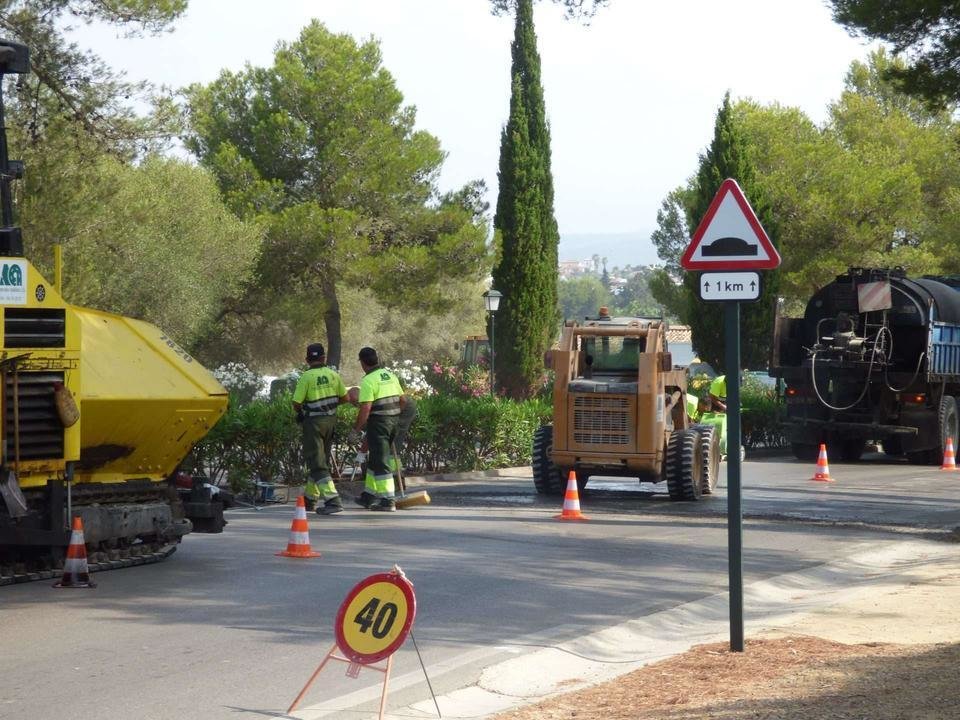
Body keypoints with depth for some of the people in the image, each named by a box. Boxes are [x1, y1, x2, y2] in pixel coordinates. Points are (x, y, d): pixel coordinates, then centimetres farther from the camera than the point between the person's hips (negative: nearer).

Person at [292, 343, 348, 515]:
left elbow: (296, 404, -13)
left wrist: (300, 411, 9)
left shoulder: (306, 377, -14)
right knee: (321, 460, 18)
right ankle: (310, 498, 30)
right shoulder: (333, 375, 0)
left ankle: (333, 500, -18)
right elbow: (344, 397, 8)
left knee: (317, 463, -5)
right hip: (331, 419, 6)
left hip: (313, 422, -6)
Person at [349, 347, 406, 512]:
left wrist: (355, 431, -15)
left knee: (381, 463, -5)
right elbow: (403, 400, 17)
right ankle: (369, 495, 27)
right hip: (393, 422, 8)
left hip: (378, 423, -8)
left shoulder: (368, 381, -14)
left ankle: (388, 501, -6)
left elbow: (365, 408, -20)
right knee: (375, 459, 19)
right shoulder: (390, 375, 12)